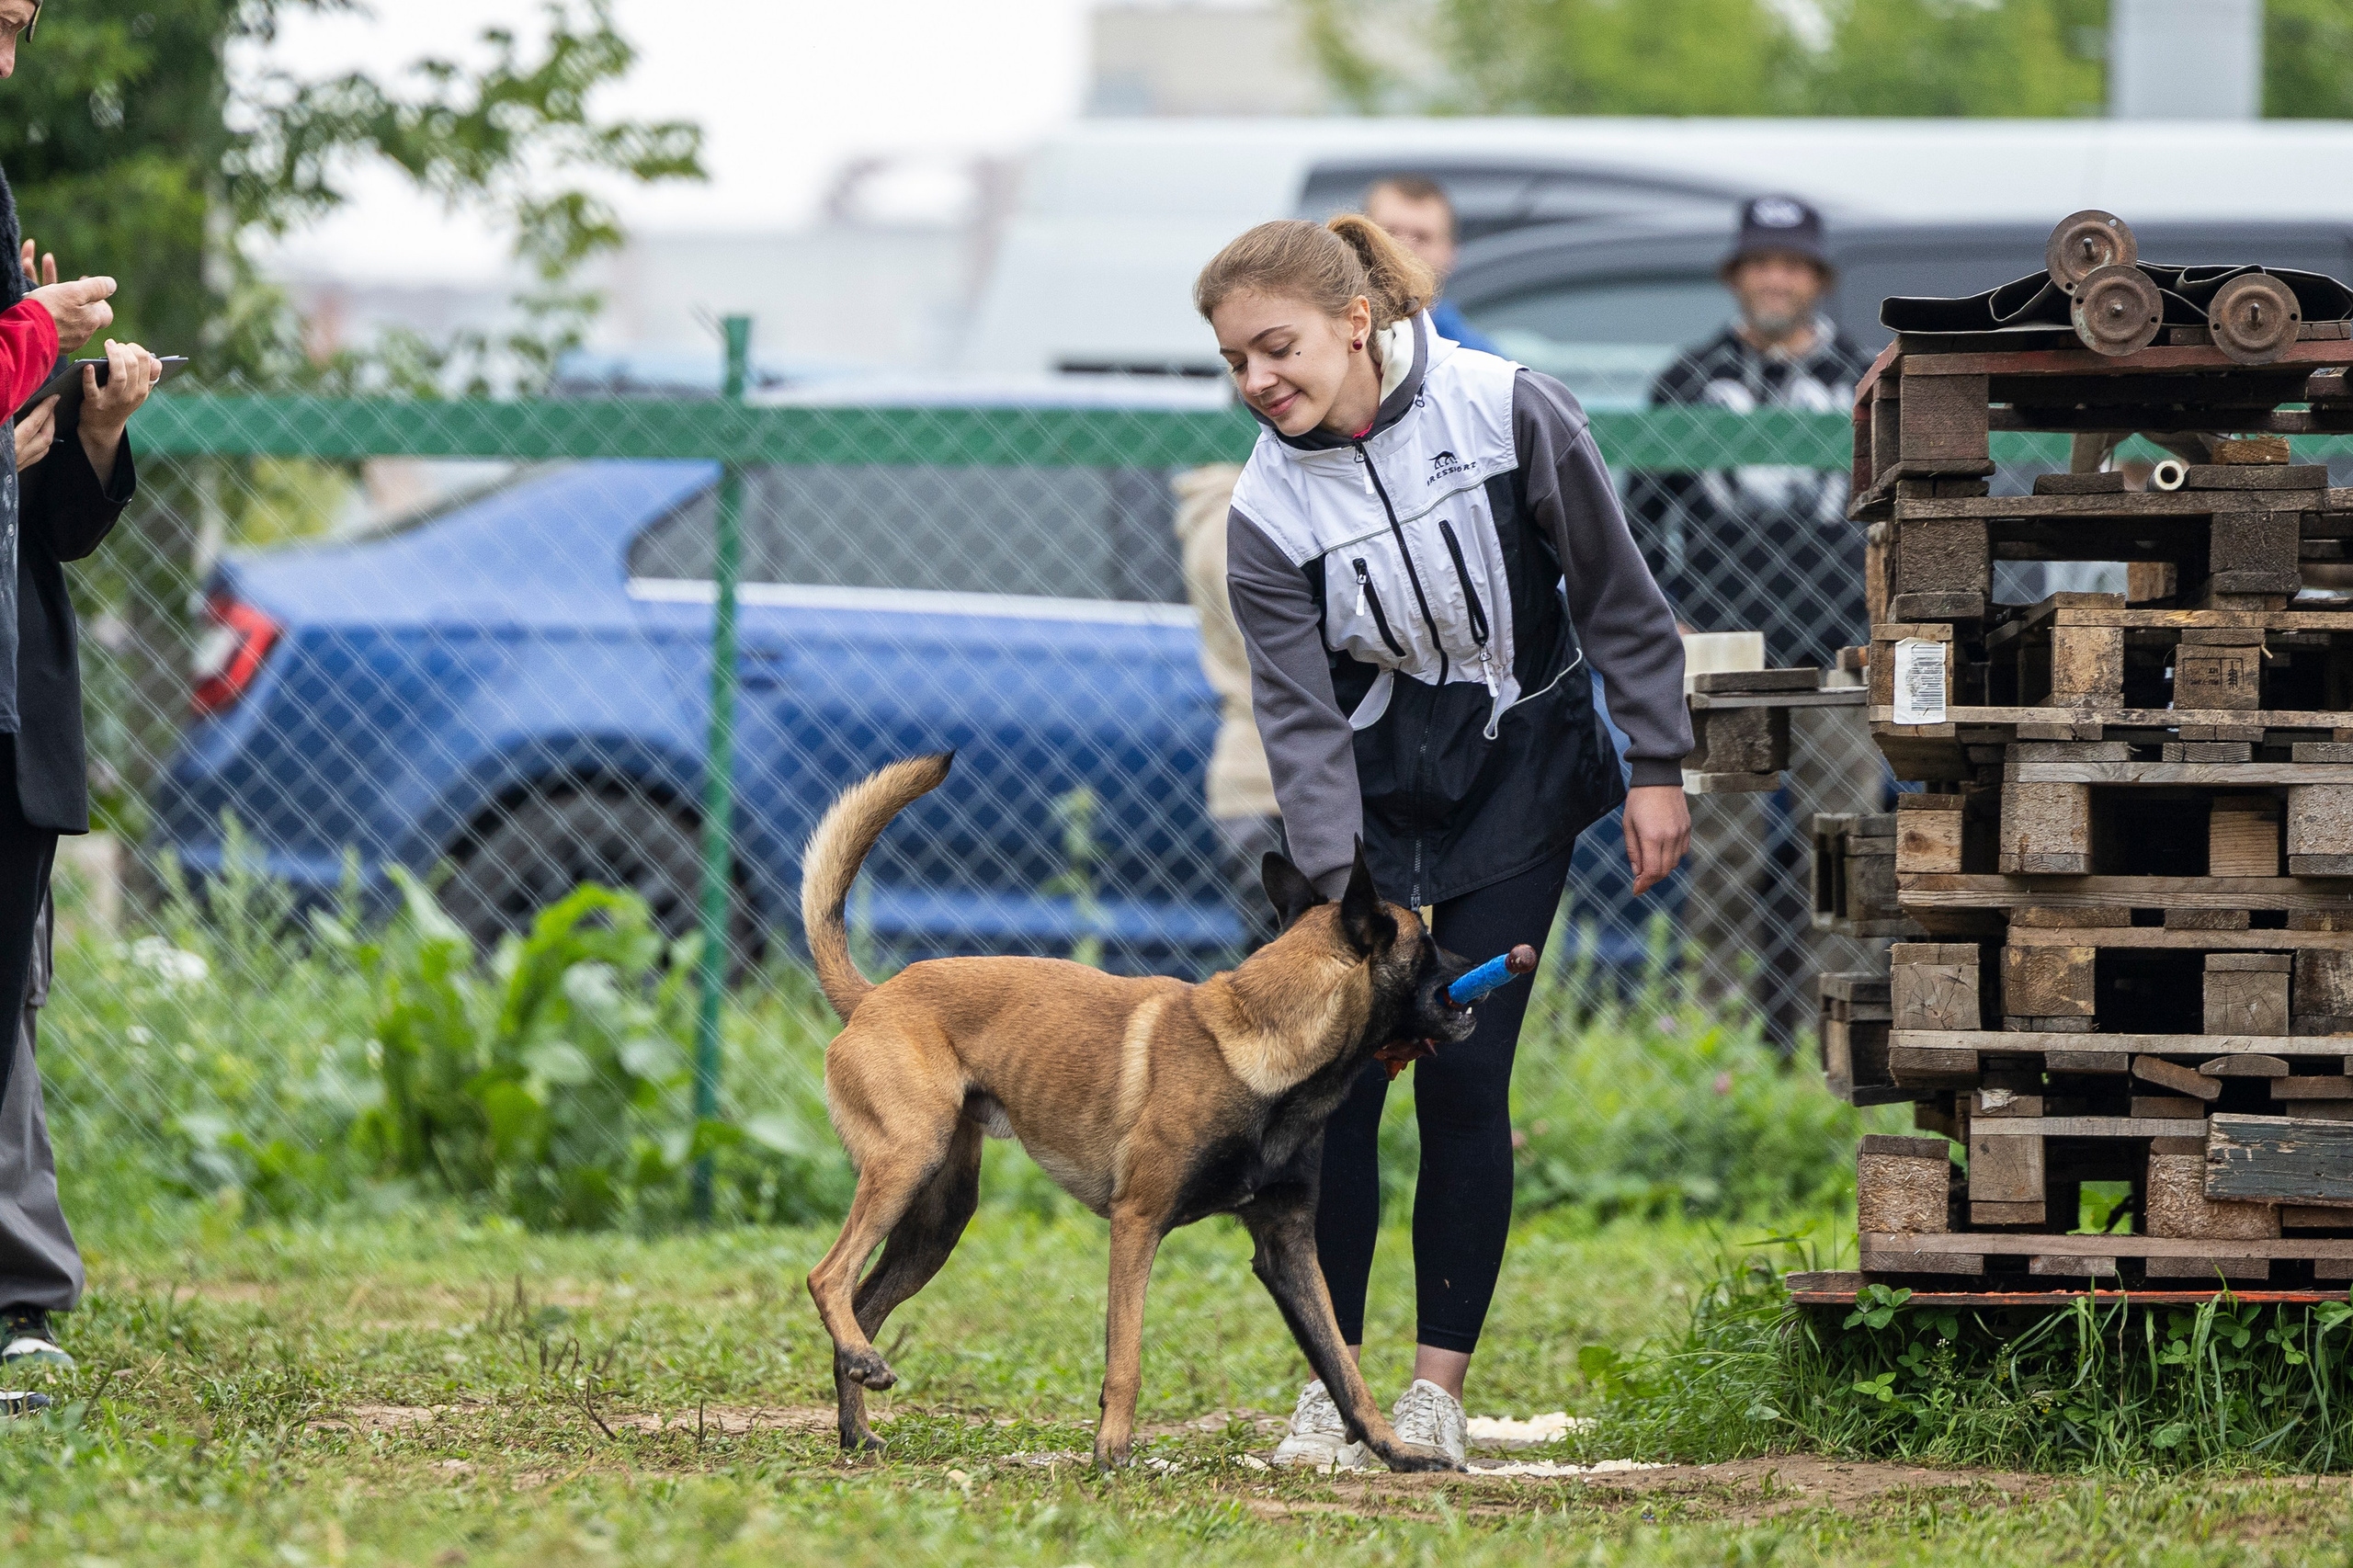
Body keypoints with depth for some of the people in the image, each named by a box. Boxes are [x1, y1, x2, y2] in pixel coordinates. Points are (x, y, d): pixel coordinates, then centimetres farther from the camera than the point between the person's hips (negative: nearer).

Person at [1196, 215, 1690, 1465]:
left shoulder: (1507, 412, -17)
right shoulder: (1267, 511, -14)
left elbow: (1615, 594, -7)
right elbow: (1299, 716, -17)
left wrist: (1656, 768, -5)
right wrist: (1346, 895, -27)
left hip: (1518, 775, -1)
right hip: (1366, 793, 1)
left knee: (1464, 1078, -6)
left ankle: (1439, 1386, 3)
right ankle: (1331, 1380, 3)